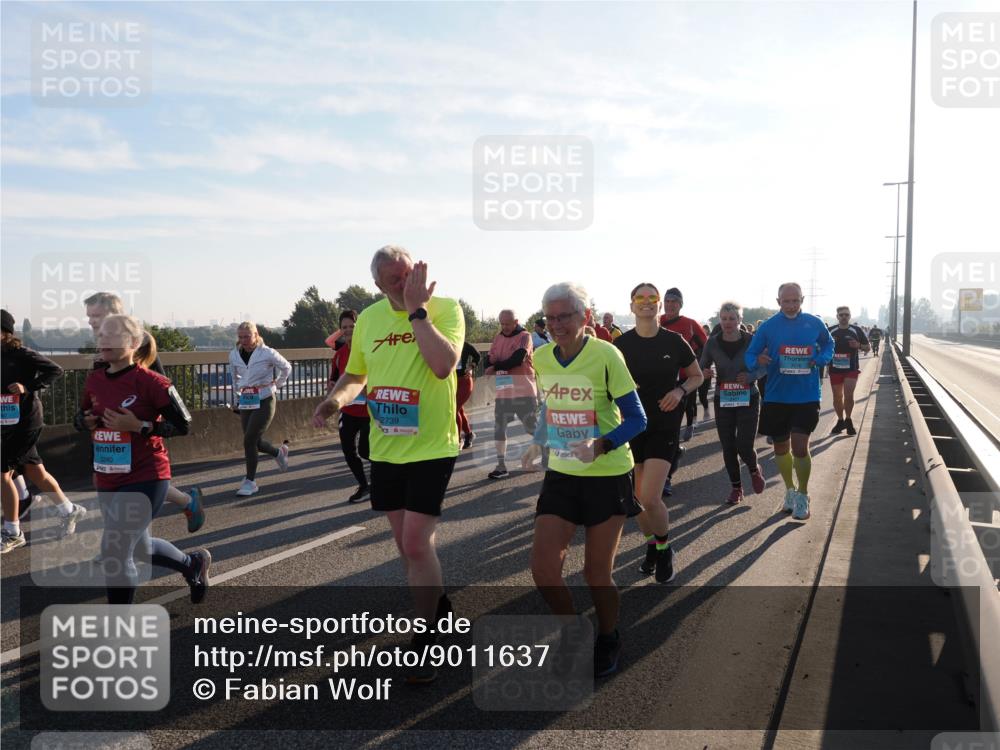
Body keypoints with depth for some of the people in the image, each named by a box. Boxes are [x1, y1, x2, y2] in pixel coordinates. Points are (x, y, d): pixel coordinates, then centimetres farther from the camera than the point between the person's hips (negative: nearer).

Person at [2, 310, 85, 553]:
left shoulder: (22, 354, -14)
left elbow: (55, 370, -17)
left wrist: (28, 387, -23)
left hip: (25, 422, -8)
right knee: (34, 472, 14)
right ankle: (68, 511, 30)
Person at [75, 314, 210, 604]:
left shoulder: (149, 381, -16)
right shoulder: (93, 380, 4)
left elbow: (183, 424, -15)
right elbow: (79, 418, 19)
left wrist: (138, 426, -24)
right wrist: (86, 422, -4)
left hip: (145, 479, -8)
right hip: (107, 480, 8)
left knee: (114, 553, -10)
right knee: (140, 547, 22)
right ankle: (193, 563, 49)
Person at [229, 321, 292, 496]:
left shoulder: (267, 353, -9)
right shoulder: (234, 355, 3)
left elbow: (286, 368, 6)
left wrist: (276, 385, 7)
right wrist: (236, 399, 19)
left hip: (264, 401, -5)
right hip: (246, 402, 5)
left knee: (249, 440, -12)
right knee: (255, 442, 7)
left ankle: (250, 481, -1)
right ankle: (279, 453, 39)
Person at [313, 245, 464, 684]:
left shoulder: (445, 309, -11)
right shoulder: (369, 318, 4)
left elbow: (443, 365, -28)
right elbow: (355, 374, 17)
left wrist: (417, 309, -25)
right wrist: (337, 398, -4)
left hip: (432, 446, -5)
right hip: (385, 447, 6)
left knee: (416, 542, -8)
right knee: (407, 541, 15)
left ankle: (425, 642, 9)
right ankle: (438, 608, 38)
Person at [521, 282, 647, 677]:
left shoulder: (605, 355, -16)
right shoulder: (542, 358, 1)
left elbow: (636, 419, -15)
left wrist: (600, 445, -30)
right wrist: (538, 442, 9)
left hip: (607, 476, -5)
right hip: (561, 475, 5)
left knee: (597, 574, 5)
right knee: (543, 569, -4)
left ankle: (608, 641, 35)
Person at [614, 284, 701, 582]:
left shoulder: (674, 341, -5)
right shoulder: (621, 344, -2)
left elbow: (697, 376, 8)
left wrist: (681, 391, -12)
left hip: (664, 427, -2)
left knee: (649, 499, -13)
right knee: (637, 499, 7)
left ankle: (664, 547, 15)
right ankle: (652, 544, 36)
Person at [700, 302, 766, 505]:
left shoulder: (751, 341, -8)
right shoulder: (713, 343, -4)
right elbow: (701, 368, 2)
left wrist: (750, 376, -20)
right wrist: (703, 373, -21)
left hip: (748, 399, -2)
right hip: (723, 401, 2)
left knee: (744, 446, -7)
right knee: (728, 448, 5)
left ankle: (754, 470, 28)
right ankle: (736, 488, 24)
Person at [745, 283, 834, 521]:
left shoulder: (814, 324, -1)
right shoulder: (768, 326, -3)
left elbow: (828, 345, 17)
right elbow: (750, 355, 0)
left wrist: (820, 359, -4)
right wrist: (758, 361, -24)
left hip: (806, 396, -1)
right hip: (776, 397, 2)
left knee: (800, 447, -10)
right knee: (781, 447, 14)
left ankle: (802, 496, 11)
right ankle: (790, 490, 36)